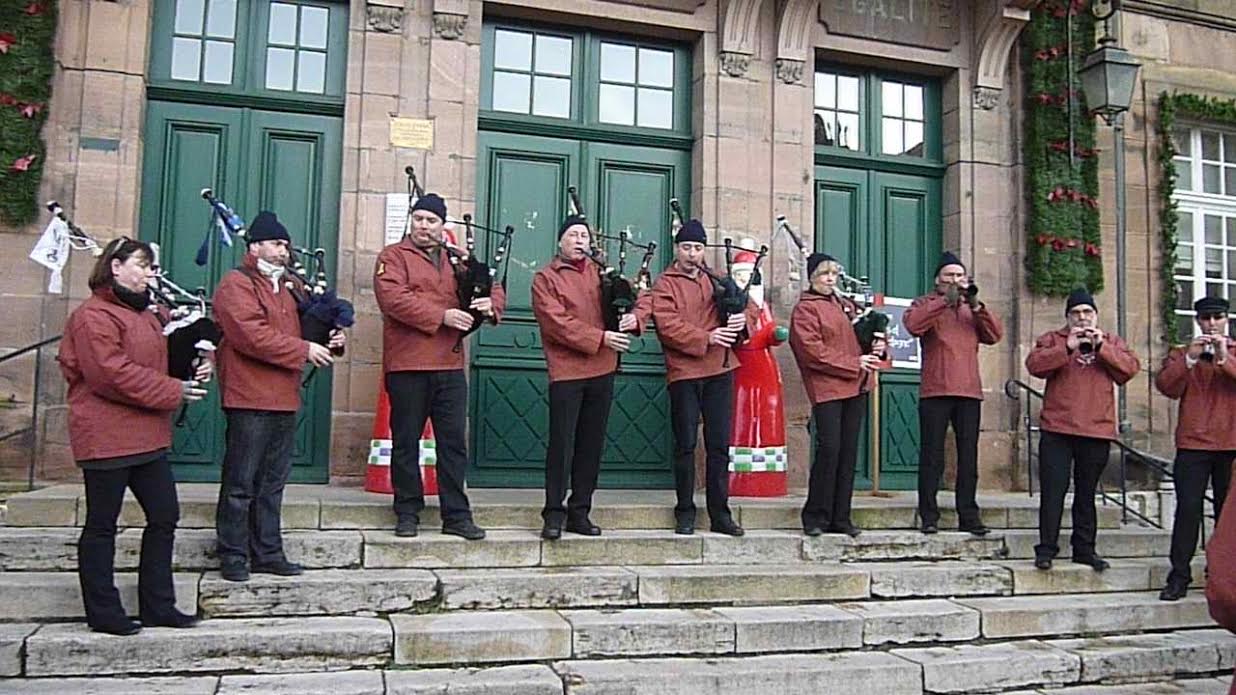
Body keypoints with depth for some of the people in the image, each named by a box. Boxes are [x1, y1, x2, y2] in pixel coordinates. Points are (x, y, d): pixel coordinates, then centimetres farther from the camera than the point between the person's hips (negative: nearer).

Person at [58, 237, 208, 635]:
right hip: (105, 437, -9)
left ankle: (157, 605, 18)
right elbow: (113, 373, -22)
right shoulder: (94, 316, -12)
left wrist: (191, 375, 4)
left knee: (164, 516, 9)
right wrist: (173, 392, -18)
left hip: (148, 437, 9)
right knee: (102, 524, 3)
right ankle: (103, 613, 12)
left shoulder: (144, 315, 18)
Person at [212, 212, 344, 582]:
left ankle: (267, 553, 19)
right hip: (249, 400, -8)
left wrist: (329, 340, 1)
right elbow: (253, 336, -19)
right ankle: (233, 555, 8)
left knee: (272, 483, 12)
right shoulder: (236, 285, -6)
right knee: (241, 483, -1)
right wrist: (304, 350, -16)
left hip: (284, 400, 8)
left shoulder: (287, 286, 21)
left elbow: (298, 331, 22)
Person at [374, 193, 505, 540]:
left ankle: (456, 515, 11)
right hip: (407, 367, -4)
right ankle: (408, 513, 17)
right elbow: (393, 299, -14)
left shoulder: (457, 260, 18)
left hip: (450, 367, 4)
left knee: (454, 442, 5)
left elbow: (493, 288, 18)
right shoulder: (393, 257, 2)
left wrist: (491, 302, -6)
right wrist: (441, 316, -20)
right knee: (406, 442, 5)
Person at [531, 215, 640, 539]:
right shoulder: (545, 278, 0)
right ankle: (554, 513, 6)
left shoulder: (599, 273, 17)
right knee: (562, 444, -3)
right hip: (566, 372, -5)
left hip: (602, 370, 5)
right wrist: (600, 337, -18)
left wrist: (632, 315, -11)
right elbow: (557, 323, -12)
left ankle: (580, 511, 18)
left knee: (592, 444, 9)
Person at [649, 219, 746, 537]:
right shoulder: (665, 285, 1)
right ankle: (685, 512, 13)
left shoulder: (716, 280, 17)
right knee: (686, 445, 3)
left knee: (719, 445, 6)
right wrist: (707, 337, -21)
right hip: (684, 372, -4)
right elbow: (668, 325, -12)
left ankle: (720, 512, 13)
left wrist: (740, 319, -8)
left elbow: (745, 304, 16)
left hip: (719, 370, 4)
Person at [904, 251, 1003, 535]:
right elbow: (913, 325, -14)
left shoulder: (973, 308, 21)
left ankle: (969, 515, 9)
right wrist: (945, 300, -14)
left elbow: (995, 335, 6)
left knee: (968, 456, 4)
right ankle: (928, 516, 1)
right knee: (932, 456, -2)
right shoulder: (926, 304, 9)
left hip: (969, 393, 4)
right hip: (935, 392, -4)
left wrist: (976, 305, -6)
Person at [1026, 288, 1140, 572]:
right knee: (1053, 490, -3)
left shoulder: (1112, 342, 15)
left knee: (1086, 492, 11)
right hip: (1057, 430, -2)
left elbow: (1131, 367, -2)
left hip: (1097, 431, 2)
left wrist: (1102, 347, -12)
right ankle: (1046, 548, 2)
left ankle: (1084, 548, 19)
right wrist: (1068, 348, -19)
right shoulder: (1052, 339, 8)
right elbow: (1034, 364, -10)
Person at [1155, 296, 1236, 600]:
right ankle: (1179, 576, -3)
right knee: (1188, 509, -6)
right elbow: (1166, 386, -5)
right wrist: (1189, 359, -15)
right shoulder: (1182, 354, 11)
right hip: (1193, 445, -1)